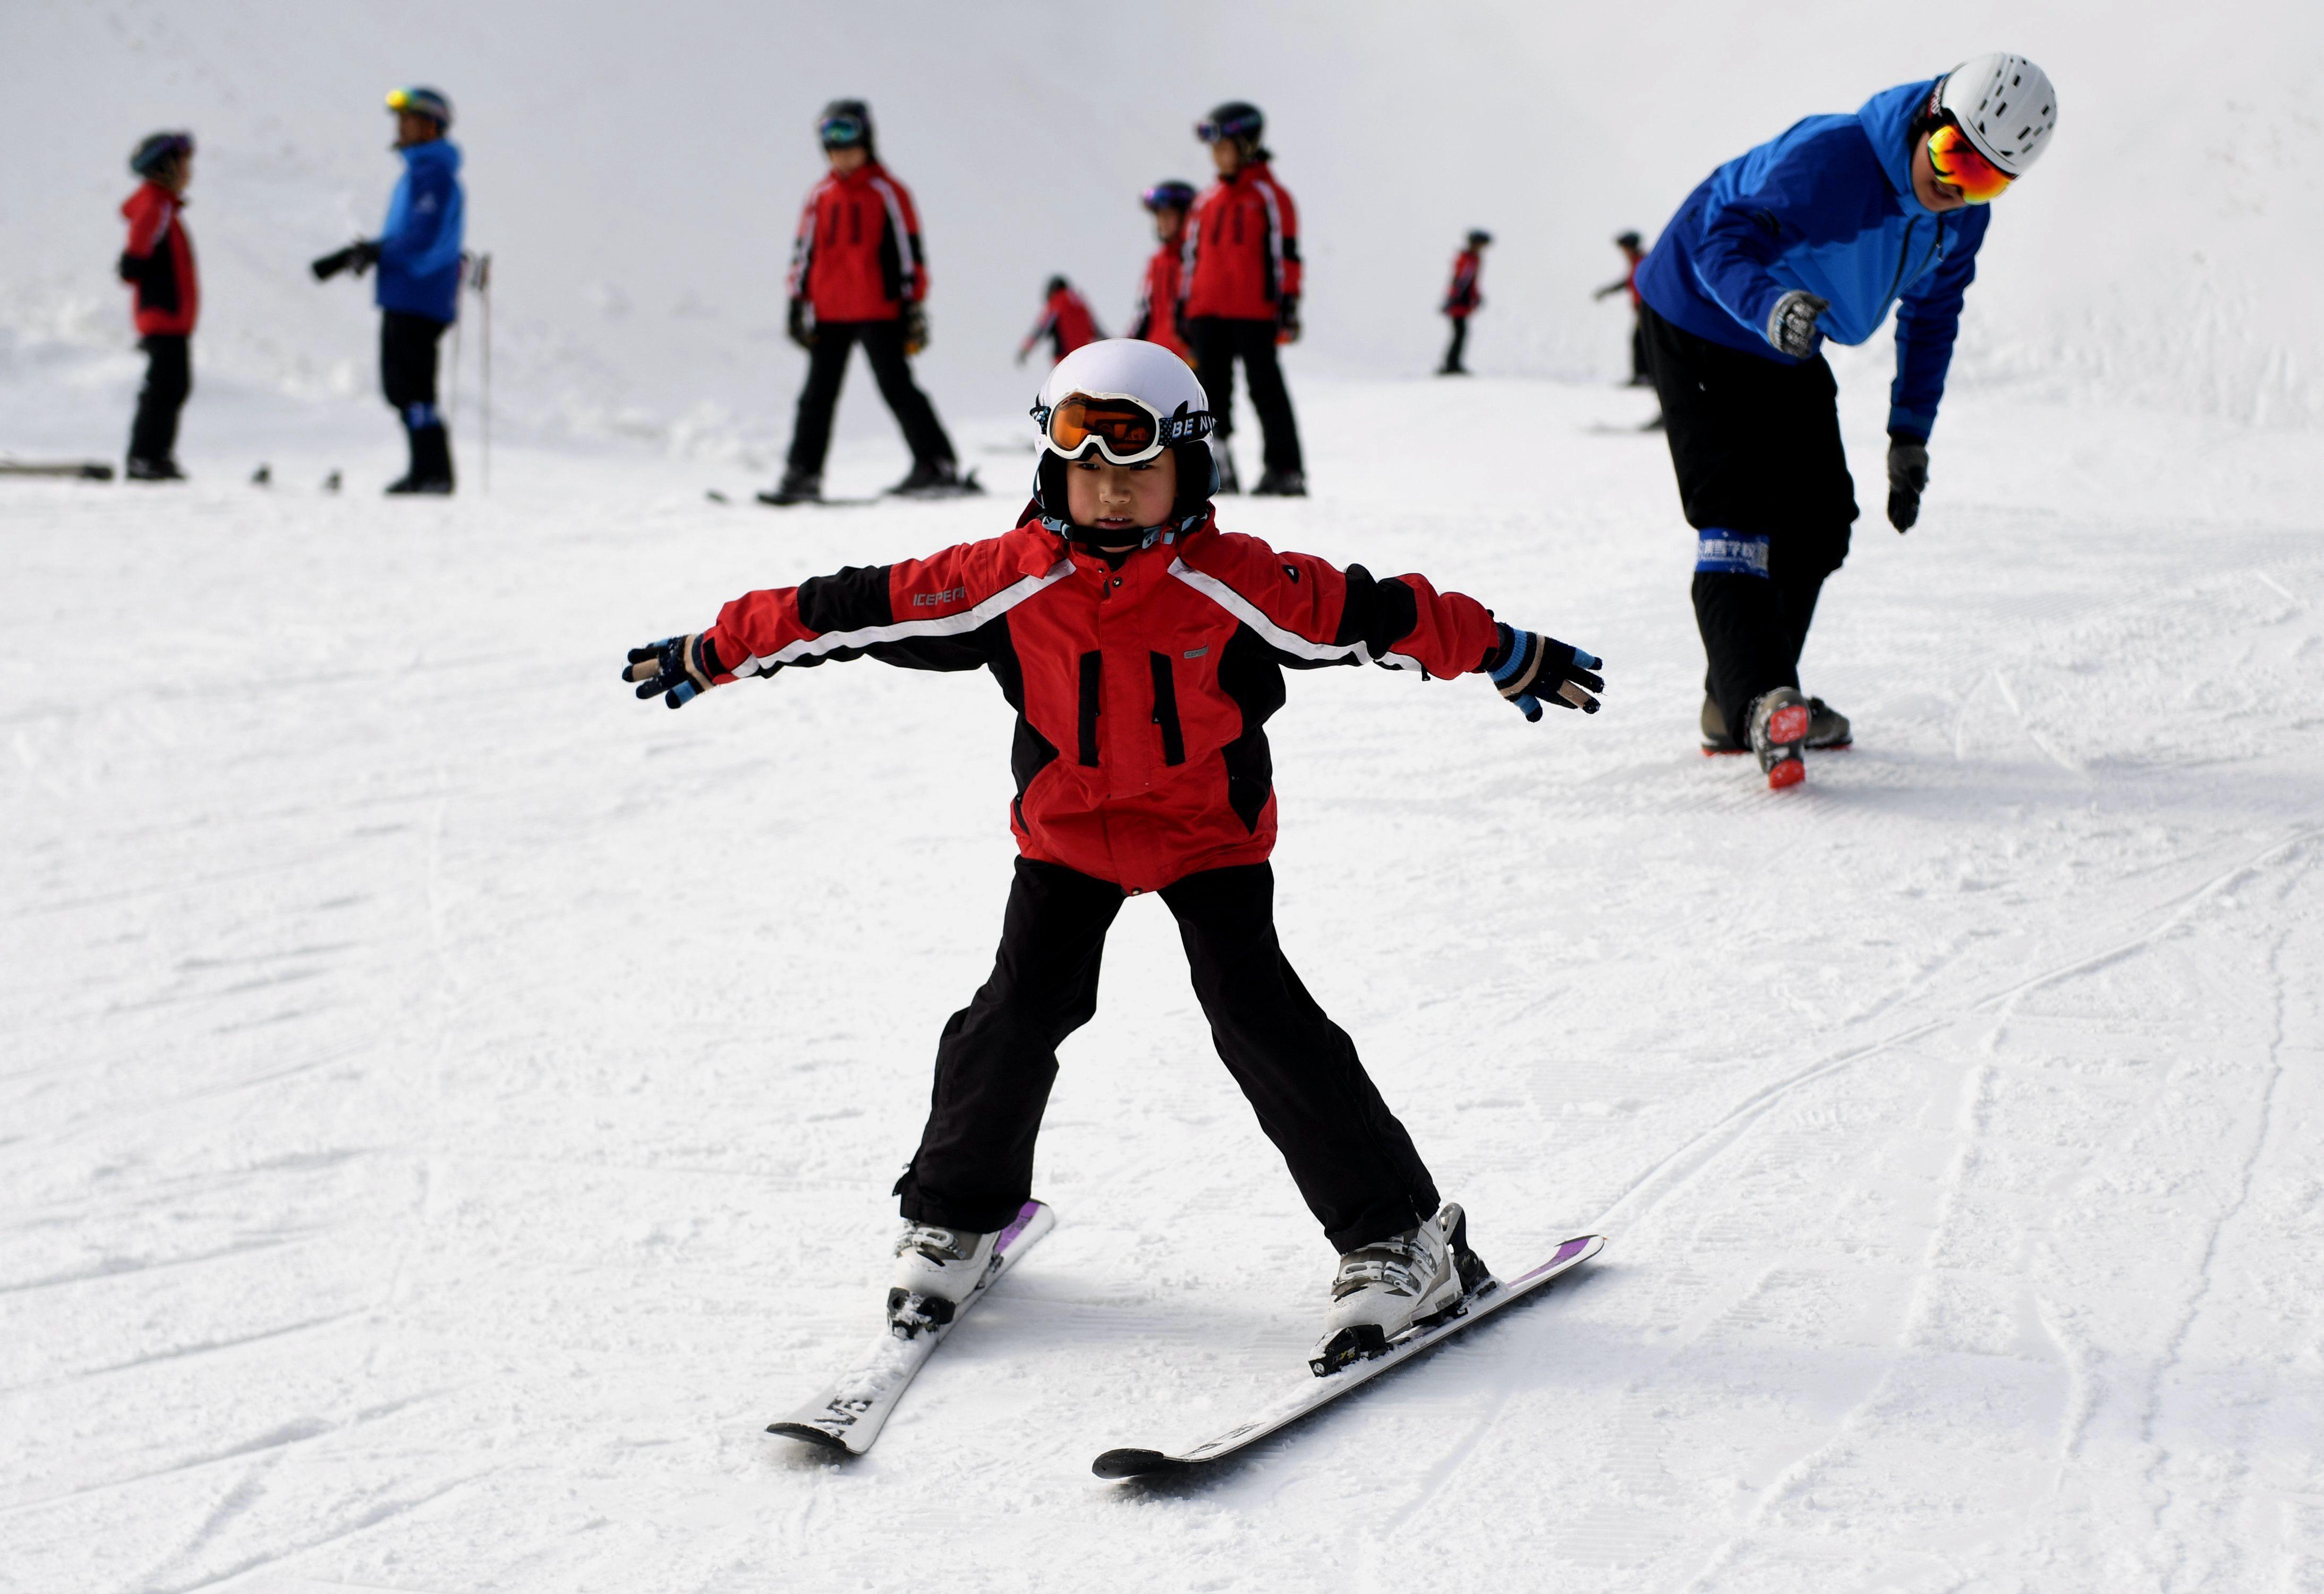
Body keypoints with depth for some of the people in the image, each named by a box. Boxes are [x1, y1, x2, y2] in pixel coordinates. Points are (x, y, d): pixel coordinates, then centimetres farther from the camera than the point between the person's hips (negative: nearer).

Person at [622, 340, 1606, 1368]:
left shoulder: (1235, 584, -18)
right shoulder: (1008, 584, -14)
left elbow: (1381, 618, -12)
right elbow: (857, 611, -9)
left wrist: (1513, 658, -10)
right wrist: (714, 655, -7)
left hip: (1208, 833, -2)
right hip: (1068, 833, 2)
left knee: (1257, 1014, -12)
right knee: (1021, 1012, -3)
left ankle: (1398, 1237, -5)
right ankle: (953, 1219, 22)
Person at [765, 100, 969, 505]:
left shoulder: (888, 194, -2)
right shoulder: (819, 197, 11)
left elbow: (909, 254, -2)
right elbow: (803, 253, 15)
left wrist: (914, 309, -5)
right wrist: (798, 304, 10)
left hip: (878, 312, -5)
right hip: (828, 316, 5)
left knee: (898, 388, -6)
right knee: (817, 395, 6)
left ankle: (937, 467, -2)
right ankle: (803, 475, 10)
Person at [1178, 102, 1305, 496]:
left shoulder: (1268, 196, -1)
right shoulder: (1207, 201, 16)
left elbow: (1285, 253, -5)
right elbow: (1192, 255, 19)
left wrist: (1288, 303, -10)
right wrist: (1184, 306, 16)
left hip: (1254, 314, -6)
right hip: (1208, 313, 6)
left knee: (1265, 388, -4)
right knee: (1213, 390, 4)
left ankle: (1286, 470, -3)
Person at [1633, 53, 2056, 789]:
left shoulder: (1961, 218, -8)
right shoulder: (1830, 158, -34)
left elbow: (1930, 315, 7)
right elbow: (1723, 235, -38)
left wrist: (1910, 433, 4)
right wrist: (1771, 306, -58)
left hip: (1790, 356, 9)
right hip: (1702, 322, -9)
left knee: (1818, 522, 9)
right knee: (1737, 515, -19)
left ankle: (1739, 702, 19)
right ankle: (1761, 705, -29)